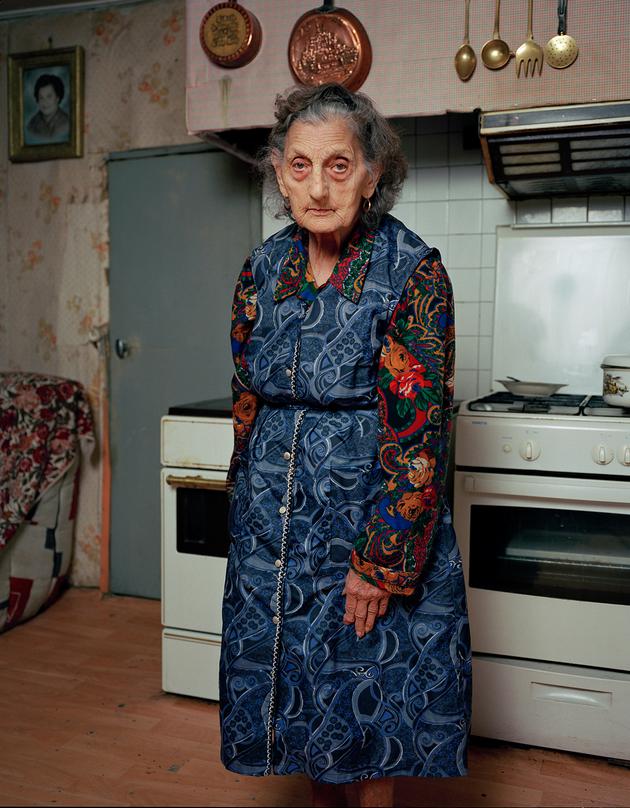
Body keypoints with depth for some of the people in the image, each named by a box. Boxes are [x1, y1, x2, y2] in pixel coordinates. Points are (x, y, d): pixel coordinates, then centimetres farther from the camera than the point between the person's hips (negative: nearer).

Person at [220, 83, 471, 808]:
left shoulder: (413, 273, -14)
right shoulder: (263, 268, 1)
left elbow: (417, 429, -16)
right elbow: (247, 400, 9)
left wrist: (381, 563, -16)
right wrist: (249, 508, 10)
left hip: (376, 507, -4)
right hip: (275, 517, 5)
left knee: (371, 681, 11)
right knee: (291, 675, 19)